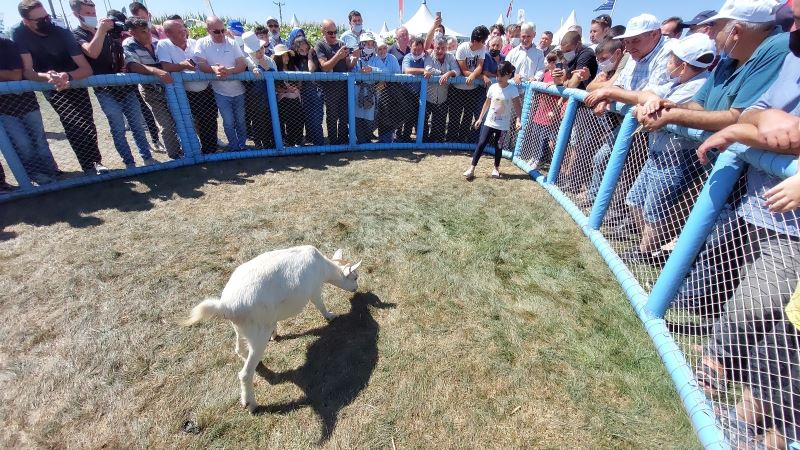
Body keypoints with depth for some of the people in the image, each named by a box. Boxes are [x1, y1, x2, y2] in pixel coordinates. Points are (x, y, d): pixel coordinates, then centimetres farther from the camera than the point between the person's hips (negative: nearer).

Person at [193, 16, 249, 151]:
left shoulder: (232, 43, -2)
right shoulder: (202, 44, -5)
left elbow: (243, 65, -10)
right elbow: (201, 65, -13)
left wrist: (228, 71, -29)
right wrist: (213, 69, -36)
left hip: (238, 90, 1)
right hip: (220, 92, -1)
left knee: (241, 121, 12)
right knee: (228, 122, 5)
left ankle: (242, 145, 29)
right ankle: (234, 147, 21)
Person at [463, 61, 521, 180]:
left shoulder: (513, 90, -9)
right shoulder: (492, 87, -1)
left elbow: (517, 106, -11)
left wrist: (518, 120, -25)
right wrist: (480, 118, 10)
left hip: (503, 125, -2)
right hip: (489, 122, 2)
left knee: (498, 146, 7)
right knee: (481, 144, -5)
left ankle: (496, 168, 26)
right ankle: (471, 168, -4)